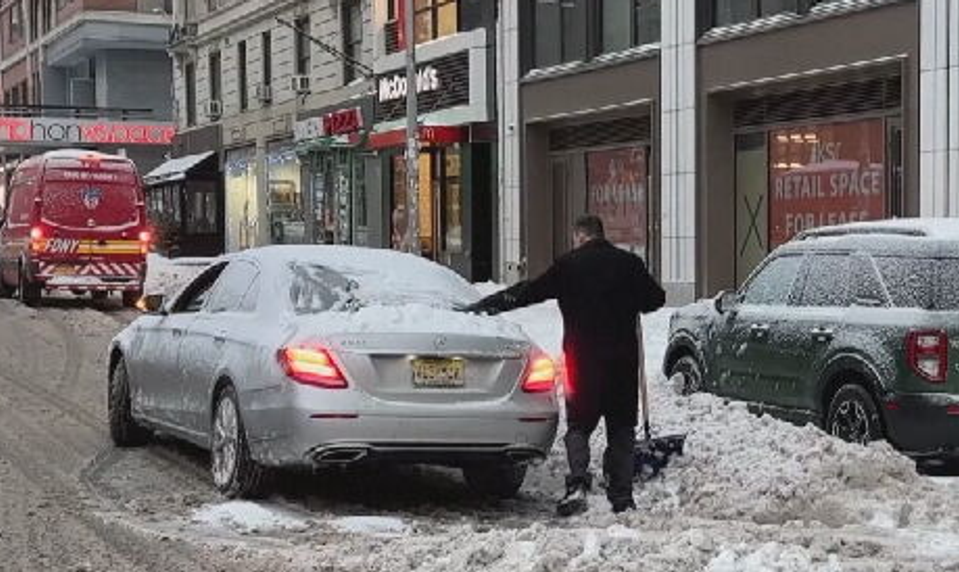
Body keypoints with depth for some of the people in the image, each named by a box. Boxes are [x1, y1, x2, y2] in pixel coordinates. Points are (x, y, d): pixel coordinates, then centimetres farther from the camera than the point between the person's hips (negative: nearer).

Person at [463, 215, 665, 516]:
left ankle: (578, 483, -14)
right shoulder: (629, 263, 3)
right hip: (623, 360, 2)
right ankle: (622, 496, 5)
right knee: (621, 428, 9)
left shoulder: (568, 265, -1)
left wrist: (484, 306, 7)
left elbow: (528, 293, 0)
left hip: (583, 358, -2)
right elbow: (655, 299, 6)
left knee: (578, 425, 6)